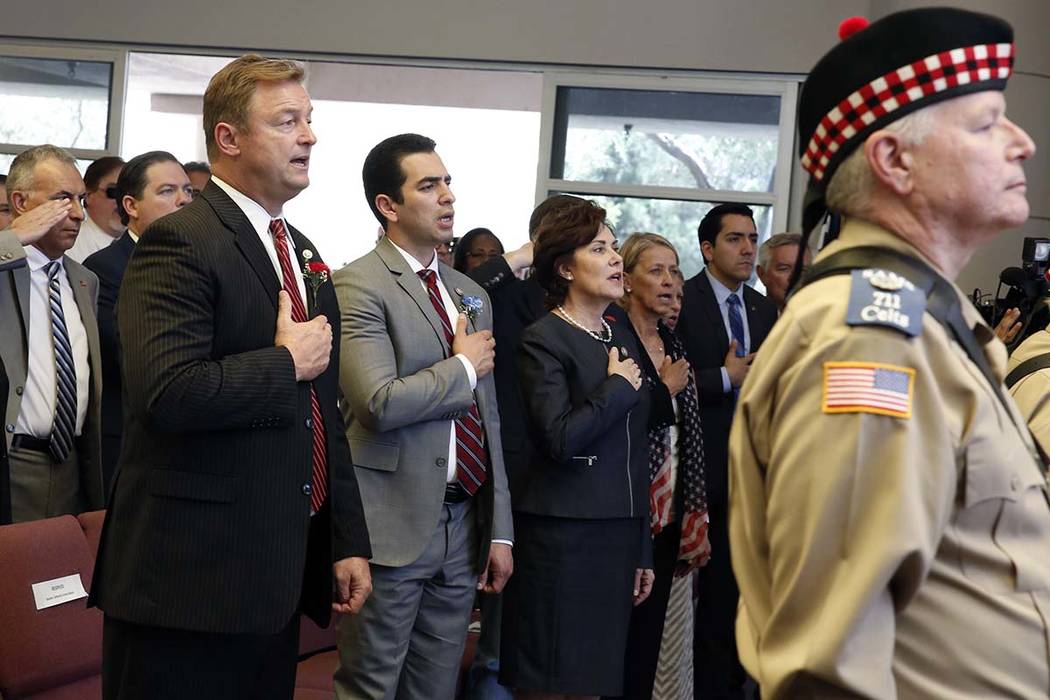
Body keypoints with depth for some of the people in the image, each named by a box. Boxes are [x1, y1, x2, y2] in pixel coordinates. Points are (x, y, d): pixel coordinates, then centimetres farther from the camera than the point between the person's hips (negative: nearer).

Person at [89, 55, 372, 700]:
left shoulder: (303, 253, 16)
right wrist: (287, 363, -13)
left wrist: (348, 542, 16)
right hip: (192, 578, -8)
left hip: (280, 578, 8)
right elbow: (168, 395, -27)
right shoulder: (180, 243, -12)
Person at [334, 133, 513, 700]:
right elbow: (380, 402, -23)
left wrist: (500, 530, 13)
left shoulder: (471, 295, 15)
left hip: (464, 526, 7)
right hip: (394, 527, -7)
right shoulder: (359, 285, -9)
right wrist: (463, 367, -7)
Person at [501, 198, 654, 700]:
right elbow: (560, 438, -22)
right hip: (562, 538, -7)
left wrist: (642, 549, 17)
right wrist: (618, 387, -9)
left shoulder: (622, 333, 14)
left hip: (619, 532, 7)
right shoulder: (543, 341, -8)